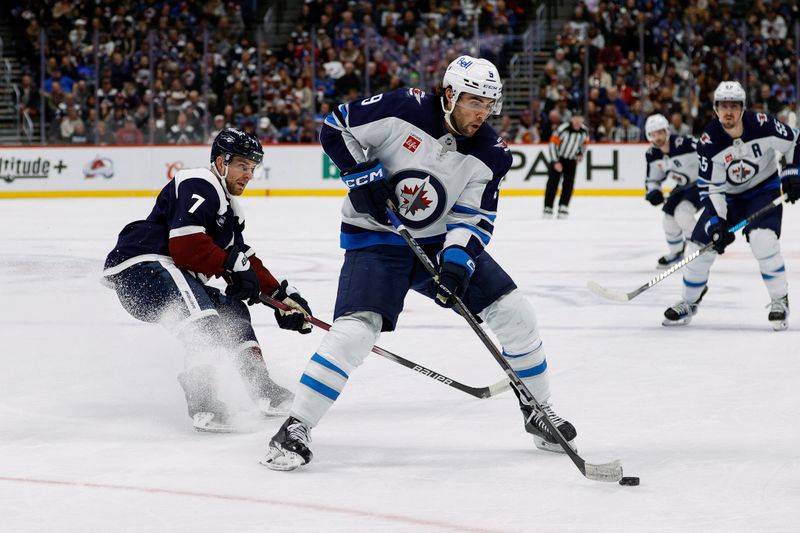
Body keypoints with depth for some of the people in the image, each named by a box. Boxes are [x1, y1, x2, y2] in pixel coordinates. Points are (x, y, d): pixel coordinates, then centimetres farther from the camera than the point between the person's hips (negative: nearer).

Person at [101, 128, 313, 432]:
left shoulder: (229, 207, 23)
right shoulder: (198, 186, -10)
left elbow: (247, 262, 25)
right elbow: (185, 243, -22)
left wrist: (283, 294, 16)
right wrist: (233, 264, -17)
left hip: (172, 277, 11)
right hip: (138, 267, -11)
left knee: (231, 310, 18)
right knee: (203, 320, -32)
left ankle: (262, 388, 23)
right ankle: (201, 401, -42)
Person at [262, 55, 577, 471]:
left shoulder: (490, 153, -7)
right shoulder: (403, 109, -19)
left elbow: (474, 218, -9)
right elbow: (336, 128, -11)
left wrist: (457, 262, -26)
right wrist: (364, 177, -21)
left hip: (441, 239, 5)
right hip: (375, 237, -5)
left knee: (514, 314, -2)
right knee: (355, 329, -24)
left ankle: (538, 410, 19)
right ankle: (294, 429, -16)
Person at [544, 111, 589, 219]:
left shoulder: (584, 131, -11)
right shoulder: (563, 129, -26)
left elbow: (585, 142, 12)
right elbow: (553, 143, -22)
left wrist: (580, 154, -1)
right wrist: (555, 162, -23)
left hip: (571, 160, 4)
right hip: (558, 158, -4)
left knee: (569, 183, -6)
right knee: (553, 182, -7)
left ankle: (563, 207, -3)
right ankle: (548, 208, -3)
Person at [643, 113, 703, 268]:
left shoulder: (684, 143, -30)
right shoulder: (652, 155, -5)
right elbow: (652, 179, 9)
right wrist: (652, 192, -13)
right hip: (684, 186, 8)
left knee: (682, 212, -26)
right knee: (669, 218, 7)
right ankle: (675, 254, 32)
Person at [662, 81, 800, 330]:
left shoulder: (761, 124, -23)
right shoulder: (709, 141, -20)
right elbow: (709, 188, -16)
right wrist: (717, 221, -26)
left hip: (765, 190, -2)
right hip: (728, 196, 2)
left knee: (763, 239, -27)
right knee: (700, 245, -5)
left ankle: (780, 301, -10)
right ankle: (689, 302, 19)